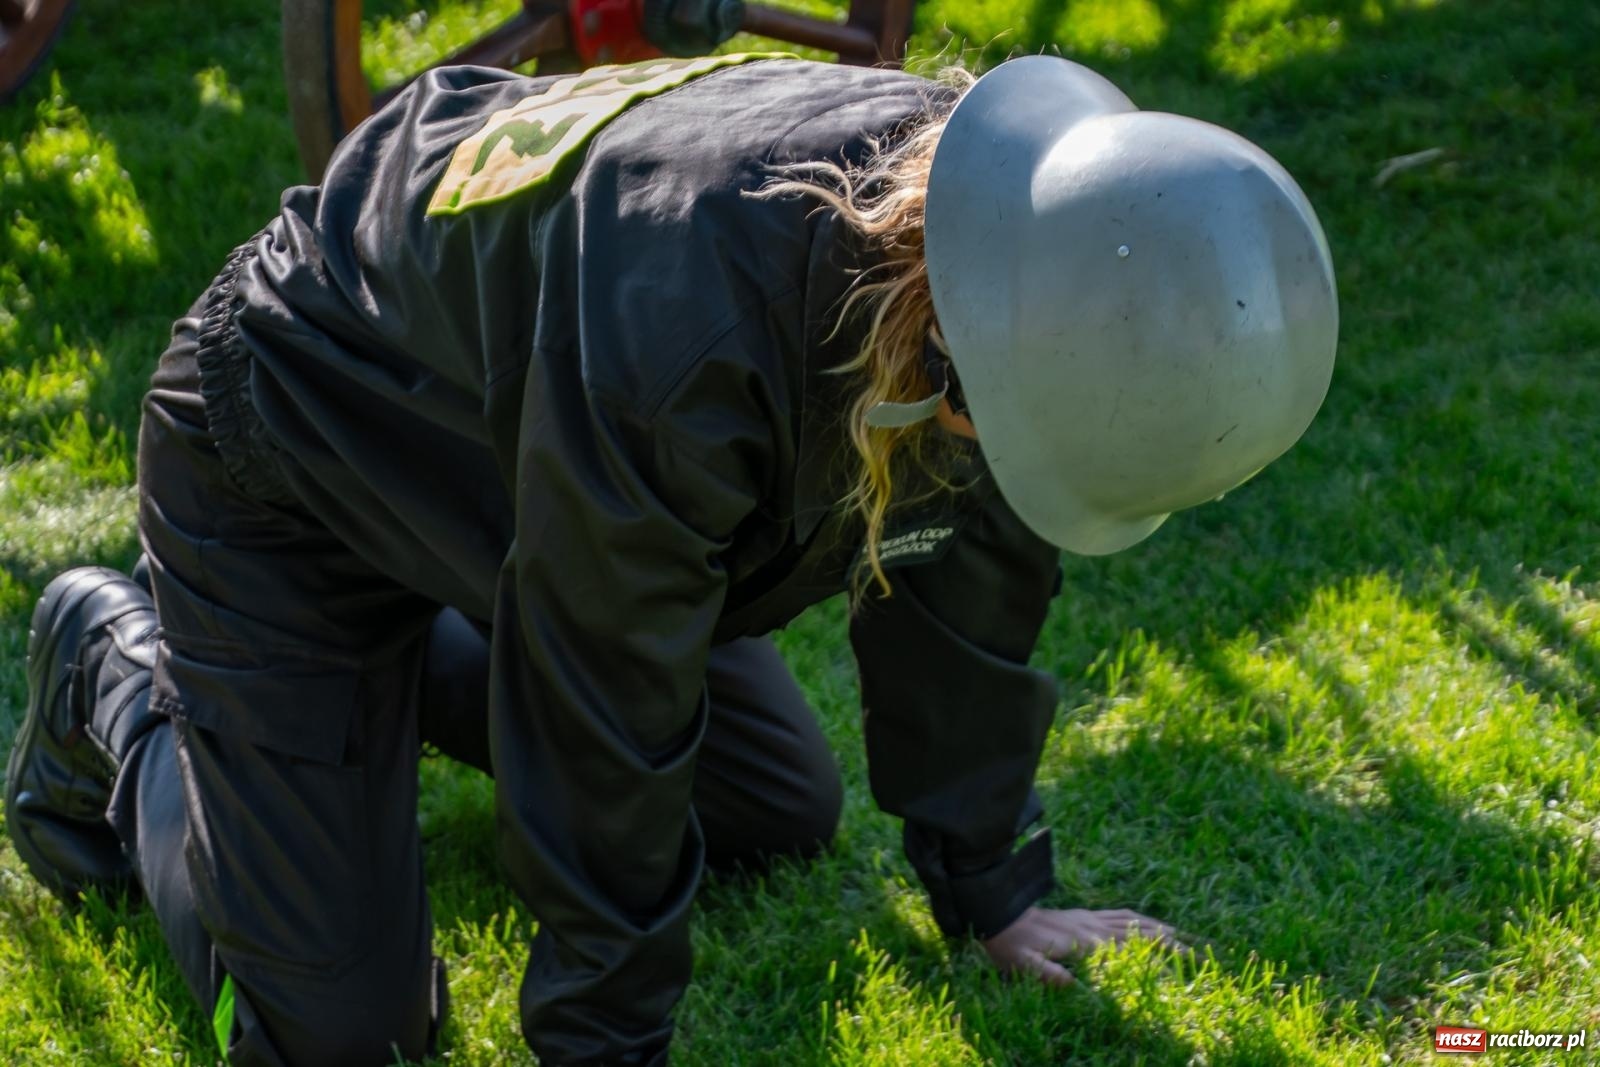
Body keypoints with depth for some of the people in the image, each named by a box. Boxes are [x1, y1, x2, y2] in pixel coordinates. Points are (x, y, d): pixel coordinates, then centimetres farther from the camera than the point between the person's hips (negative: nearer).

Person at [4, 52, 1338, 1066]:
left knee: (785, 815, 13)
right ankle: (121, 672, 17)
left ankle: (429, 652, 28)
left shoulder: (1010, 244, -21)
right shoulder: (686, 335, -44)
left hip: (498, 434, 7)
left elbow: (974, 581, -5)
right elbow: (607, 725, -32)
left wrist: (990, 893, 4)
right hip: (288, 468, -7)